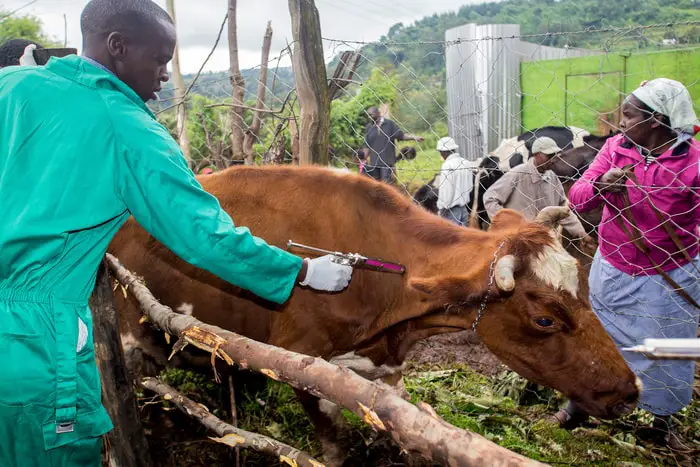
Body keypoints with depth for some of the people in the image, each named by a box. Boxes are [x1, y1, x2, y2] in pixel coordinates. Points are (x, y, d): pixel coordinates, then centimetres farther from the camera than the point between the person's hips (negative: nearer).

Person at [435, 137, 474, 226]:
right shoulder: (466, 163, 7)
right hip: (464, 208, 8)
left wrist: (442, 208, -11)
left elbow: (446, 190, -18)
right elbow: (470, 187, 11)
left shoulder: (448, 165, -16)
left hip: (451, 209, -8)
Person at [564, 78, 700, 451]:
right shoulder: (615, 147, -8)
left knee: (667, 350, 14)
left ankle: (663, 420, 39)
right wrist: (600, 184, -29)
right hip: (614, 271, 2)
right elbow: (576, 198, -10)